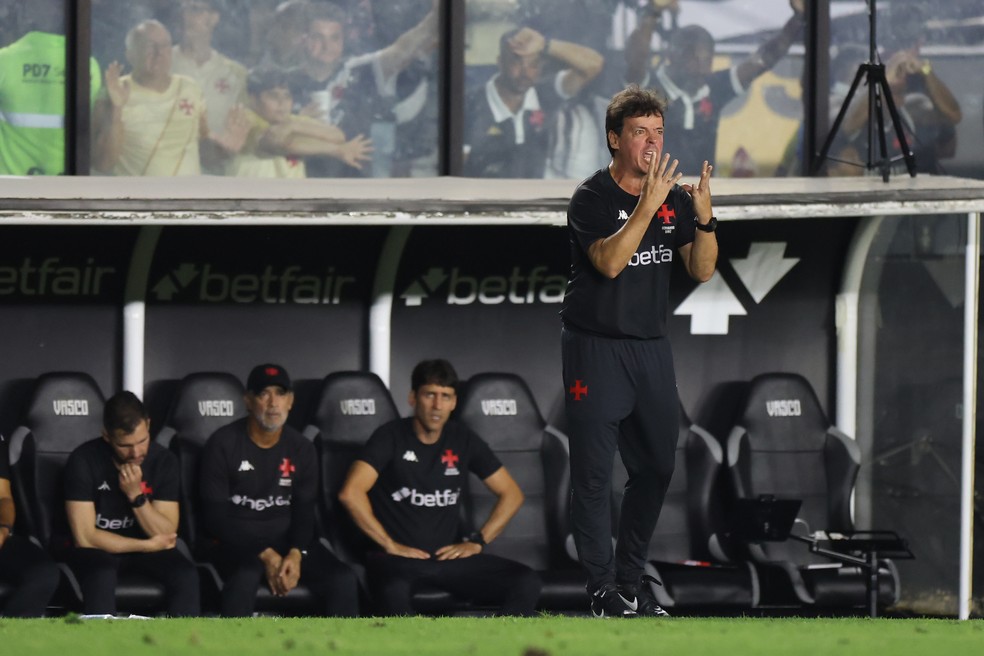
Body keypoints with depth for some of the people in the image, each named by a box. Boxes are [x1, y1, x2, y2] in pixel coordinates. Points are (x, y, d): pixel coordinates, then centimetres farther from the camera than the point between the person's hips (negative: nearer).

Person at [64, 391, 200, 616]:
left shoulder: (164, 461, -9)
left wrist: (137, 496, -25)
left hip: (145, 549, 3)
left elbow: (166, 535, -10)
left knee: (185, 574, -28)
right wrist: (148, 546, -15)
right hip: (97, 548, -3)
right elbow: (85, 537, -20)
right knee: (101, 576, -38)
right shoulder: (84, 460, -19)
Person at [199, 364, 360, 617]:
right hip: (237, 541, -4)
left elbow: (304, 513, 4)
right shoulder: (223, 444, -9)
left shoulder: (301, 448, 5)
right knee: (245, 576, -40)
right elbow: (216, 516, -11)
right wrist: (265, 556, -21)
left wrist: (295, 554, -19)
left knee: (343, 580, -22)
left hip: (286, 540, 4)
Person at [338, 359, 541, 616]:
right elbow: (351, 493, -16)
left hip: (448, 555, 5)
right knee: (393, 590, -42)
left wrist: (477, 541, 3)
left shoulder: (463, 441, 10)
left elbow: (511, 494, 16)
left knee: (527, 584, -19)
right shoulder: (391, 437, -3)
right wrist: (389, 545, -15)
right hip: (398, 557, -5)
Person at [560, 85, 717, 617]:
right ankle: (603, 589, -1)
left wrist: (704, 217, -14)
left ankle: (631, 578, 21)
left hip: (651, 347, 6)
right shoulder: (592, 197, -10)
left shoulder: (674, 196, 7)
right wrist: (648, 205, -32)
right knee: (594, 473, -5)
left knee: (656, 467, 9)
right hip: (595, 348, -6)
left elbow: (702, 271, 3)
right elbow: (610, 262, -25)